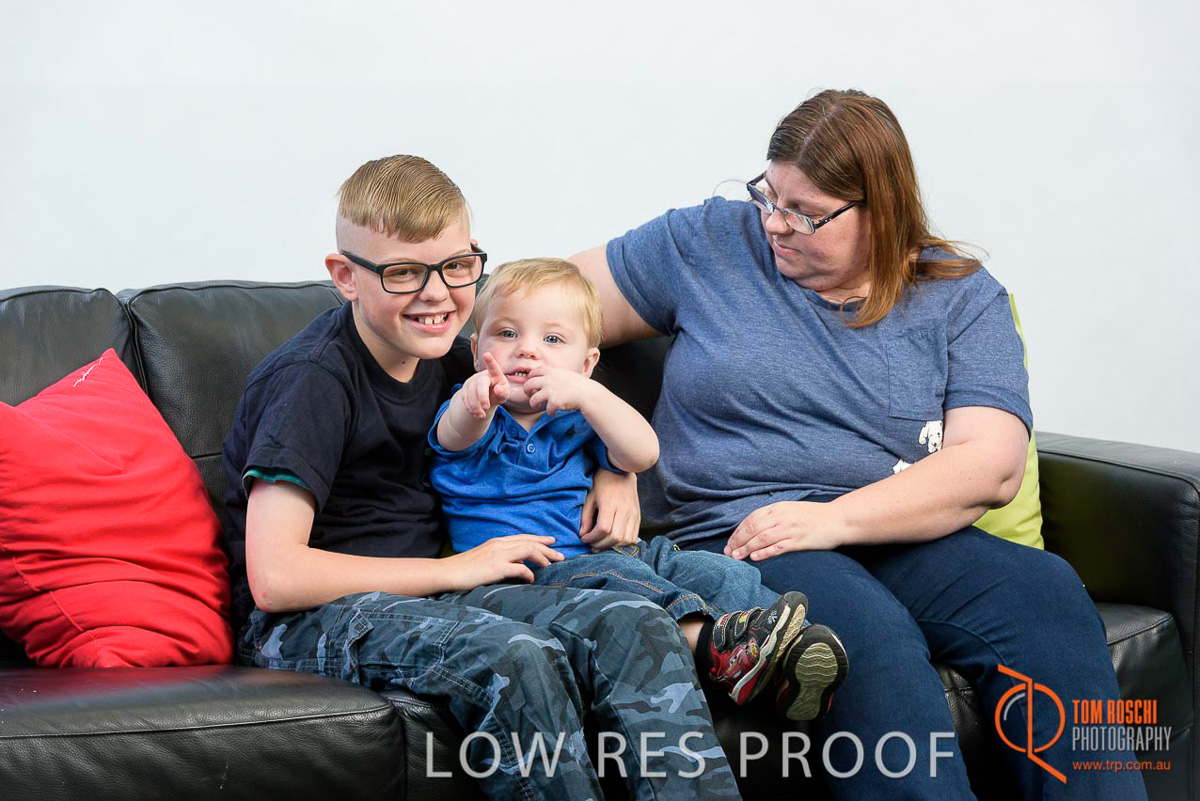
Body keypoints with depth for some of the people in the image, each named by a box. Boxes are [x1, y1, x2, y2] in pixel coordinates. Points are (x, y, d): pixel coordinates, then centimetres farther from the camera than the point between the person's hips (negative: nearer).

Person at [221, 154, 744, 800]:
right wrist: (452, 569, -14)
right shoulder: (312, 378, -13)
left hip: (423, 593, 7)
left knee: (635, 628, -15)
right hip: (304, 620, -7)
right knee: (517, 658, -34)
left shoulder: (439, 357, 10)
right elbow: (274, 577, -22)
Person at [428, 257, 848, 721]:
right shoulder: (478, 419, 6)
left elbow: (642, 454, -3)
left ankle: (785, 658, -36)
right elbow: (459, 435, -21)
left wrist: (588, 394, -17)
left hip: (609, 552, 5)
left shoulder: (577, 419, 17)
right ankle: (708, 641, -56)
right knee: (611, 575, -35)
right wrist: (476, 398, -46)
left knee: (717, 572, -16)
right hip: (524, 574, -5)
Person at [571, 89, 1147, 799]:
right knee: (868, 633, -36)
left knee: (1044, 593, -30)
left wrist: (835, 518, -16)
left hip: (899, 538, 2)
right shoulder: (709, 243, 12)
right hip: (735, 539, -2)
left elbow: (992, 465, -2)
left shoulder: (961, 295, 10)